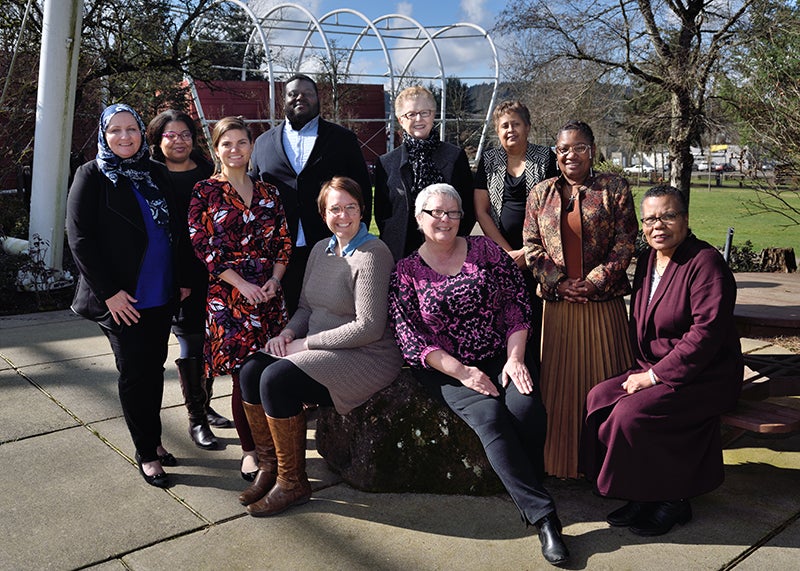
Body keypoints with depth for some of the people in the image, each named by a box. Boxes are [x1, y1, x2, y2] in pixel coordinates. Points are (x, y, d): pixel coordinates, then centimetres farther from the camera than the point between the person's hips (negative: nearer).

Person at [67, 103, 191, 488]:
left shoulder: (153, 175, 11)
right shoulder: (92, 176, -3)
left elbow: (176, 230, 14)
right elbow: (80, 239, -9)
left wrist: (183, 279, 7)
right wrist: (109, 292, -15)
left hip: (161, 295, 5)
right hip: (122, 299, -5)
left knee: (154, 368, 12)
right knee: (134, 373, 3)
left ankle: (154, 440, 27)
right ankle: (146, 453, 14)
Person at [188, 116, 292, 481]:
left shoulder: (268, 193, 12)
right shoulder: (205, 192, 2)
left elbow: (283, 242, 10)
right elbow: (202, 246, -5)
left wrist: (274, 279, -6)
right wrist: (241, 284, -12)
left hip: (269, 294, 3)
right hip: (228, 296, -3)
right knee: (244, 375, -1)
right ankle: (249, 450, 14)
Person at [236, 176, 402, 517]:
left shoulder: (372, 255, -15)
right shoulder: (321, 249, 12)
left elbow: (369, 328, -20)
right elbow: (306, 306, 19)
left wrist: (307, 342, -15)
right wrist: (290, 332, -3)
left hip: (365, 356, -8)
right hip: (320, 347, 8)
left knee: (276, 379, -24)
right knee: (251, 372, -10)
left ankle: (292, 483, -7)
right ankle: (269, 467, 5)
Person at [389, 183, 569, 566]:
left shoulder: (486, 250, 7)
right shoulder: (406, 271, 3)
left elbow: (517, 304, 3)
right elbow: (409, 335, -4)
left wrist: (514, 357, -10)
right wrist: (461, 371, -13)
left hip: (501, 357, 2)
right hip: (447, 368, -2)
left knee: (526, 408, -27)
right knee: (490, 414, -28)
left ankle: (527, 498, -5)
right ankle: (542, 515, -22)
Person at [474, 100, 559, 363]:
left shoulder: (545, 157, 4)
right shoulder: (489, 160, 9)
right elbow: (481, 211, 4)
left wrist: (527, 251, -8)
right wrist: (507, 252, -4)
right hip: (499, 254, 2)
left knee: (535, 317, -4)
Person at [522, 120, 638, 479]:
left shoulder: (614, 189, 4)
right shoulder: (541, 193, 12)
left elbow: (625, 243, -3)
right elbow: (531, 245, 6)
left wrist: (592, 282, -12)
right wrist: (559, 282, -7)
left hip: (603, 303, -2)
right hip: (557, 303, 2)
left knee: (603, 380, 2)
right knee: (559, 382, 4)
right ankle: (561, 462, 16)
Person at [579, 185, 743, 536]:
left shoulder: (705, 263, -15)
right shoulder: (647, 261, 10)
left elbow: (707, 333, -24)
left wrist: (656, 375, -22)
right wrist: (643, 371, 2)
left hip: (706, 379, -8)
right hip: (654, 370, 8)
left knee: (632, 413, -26)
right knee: (600, 398, -11)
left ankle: (672, 501, -3)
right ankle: (640, 495, -1)